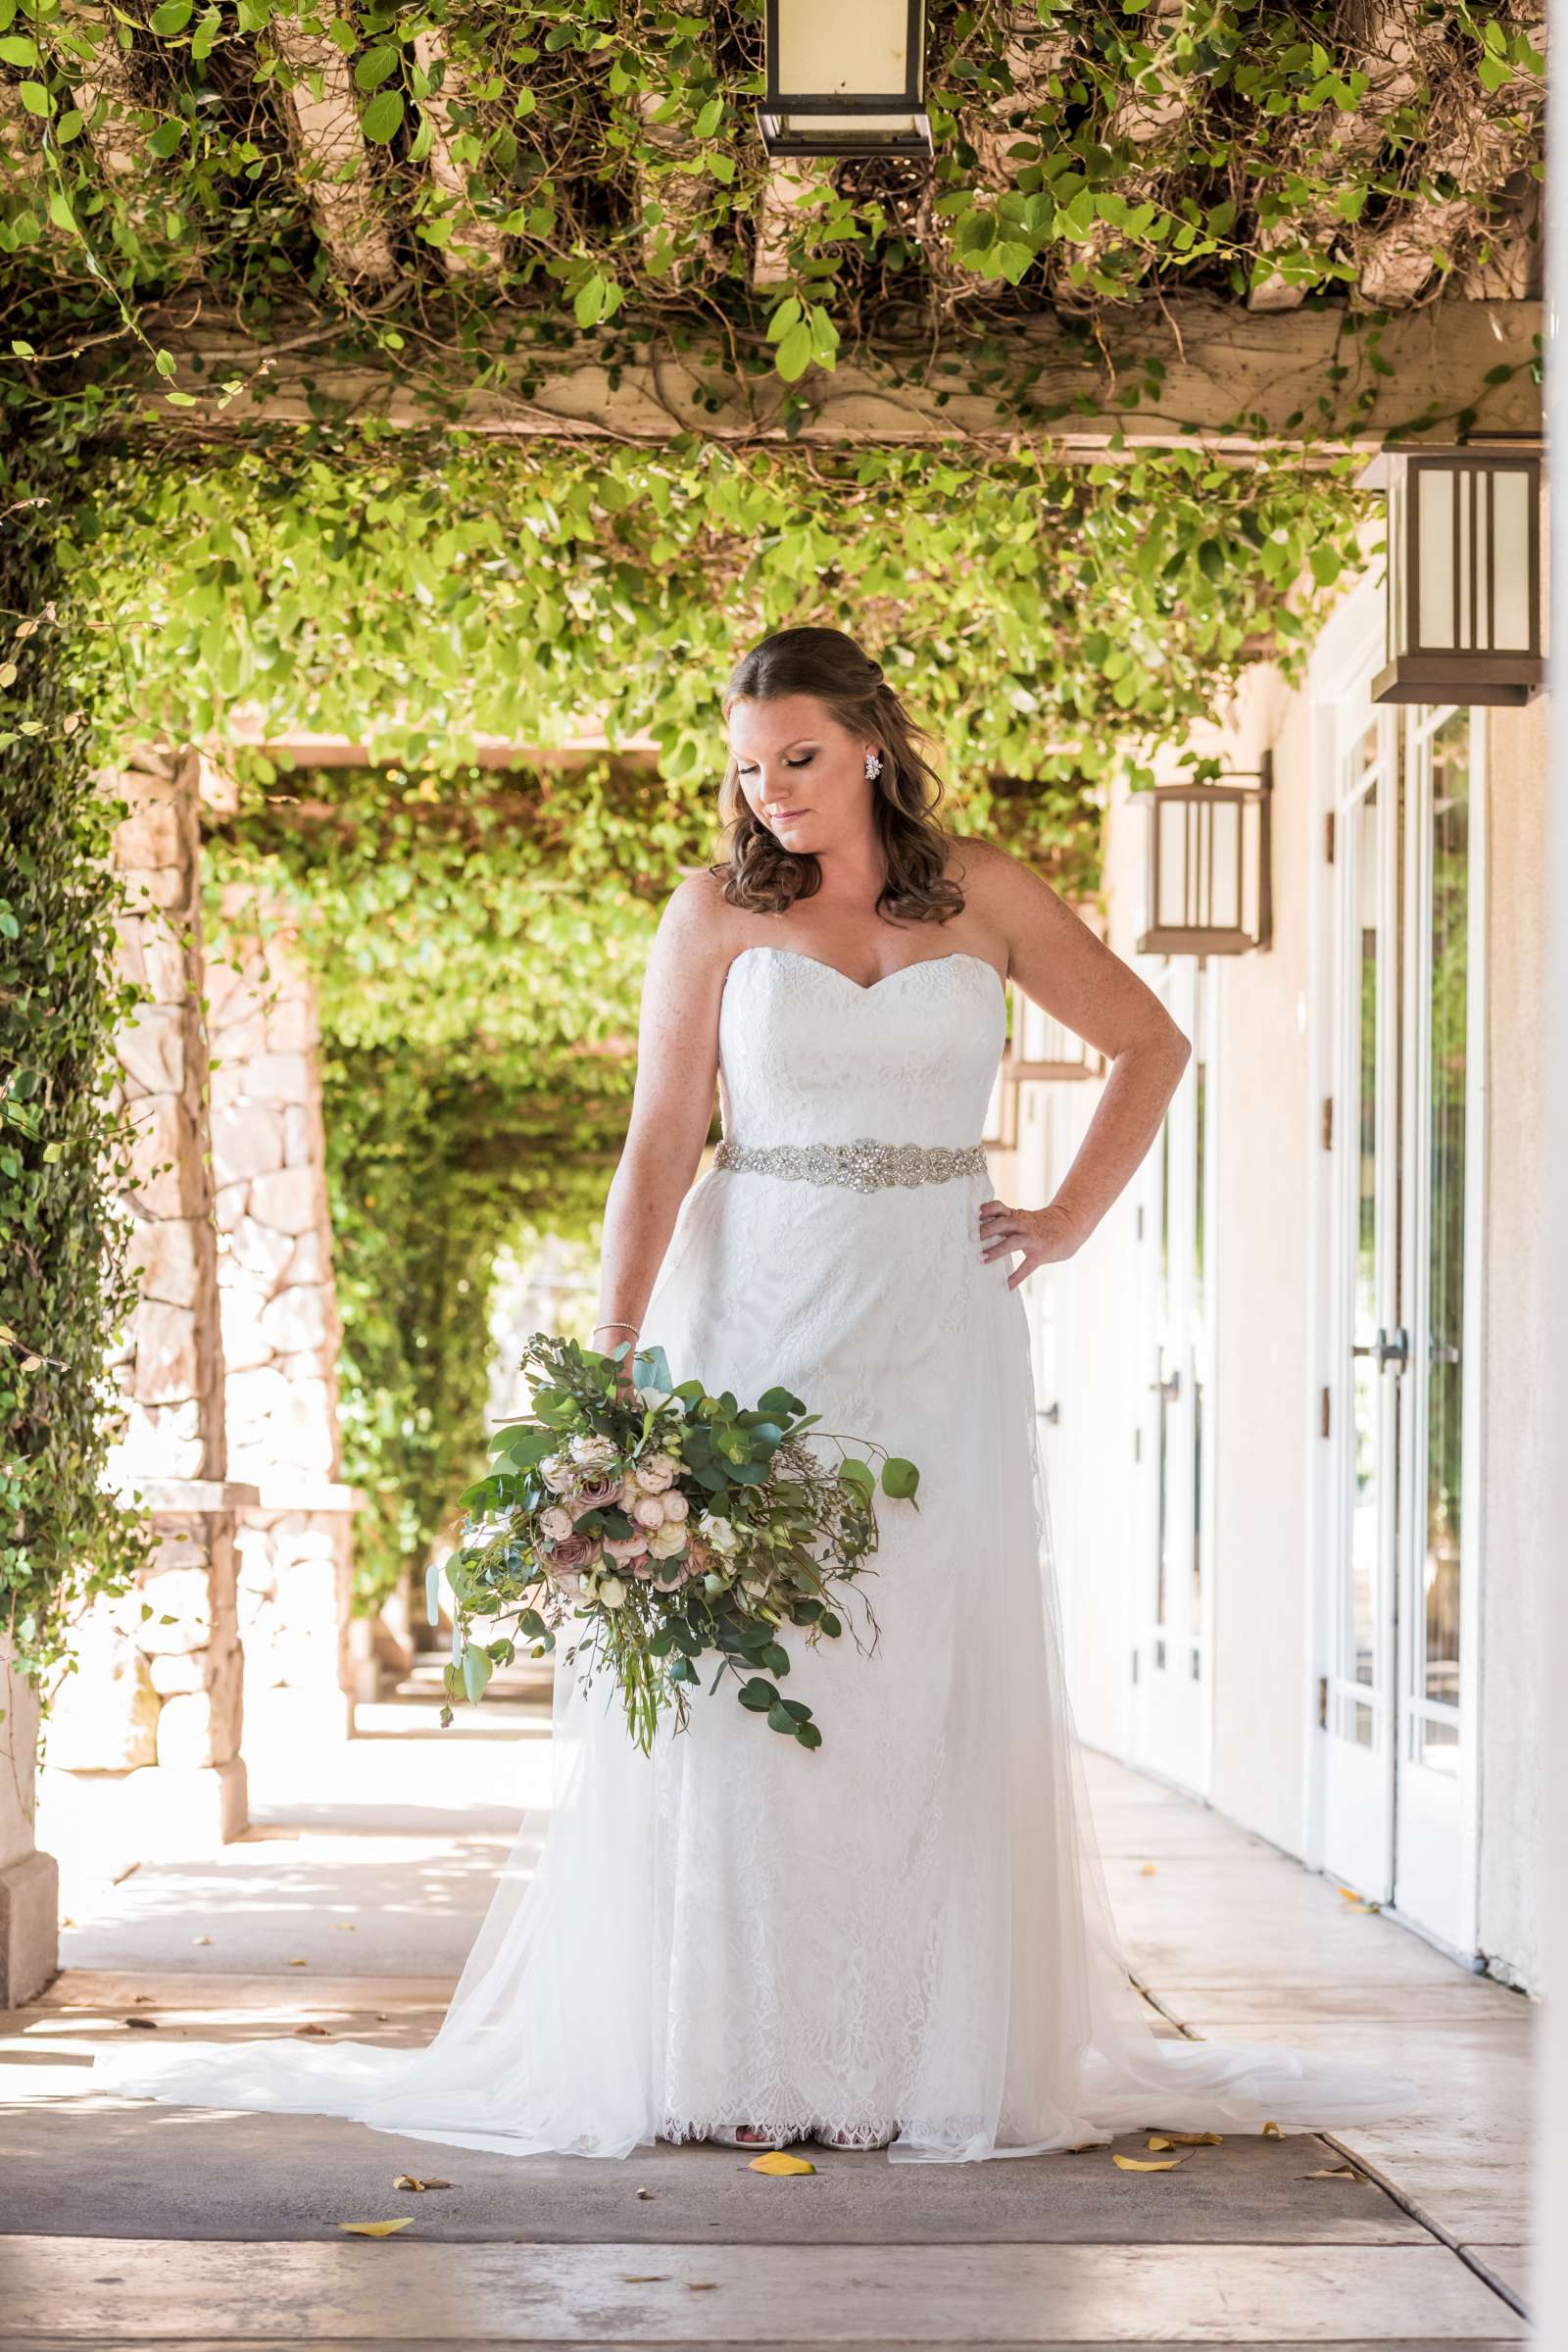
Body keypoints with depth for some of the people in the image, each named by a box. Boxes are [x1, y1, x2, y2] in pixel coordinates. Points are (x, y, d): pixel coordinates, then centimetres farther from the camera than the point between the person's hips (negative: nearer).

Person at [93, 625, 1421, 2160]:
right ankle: (741, 2061, 1)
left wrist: (1070, 1223, 7)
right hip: (753, 1313, -1)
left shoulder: (983, 895, 6)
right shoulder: (717, 911, 3)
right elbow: (660, 1145, -4)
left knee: (928, 1690, 0)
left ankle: (922, 2058, 6)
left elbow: (1150, 1043, 16)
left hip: (936, 1328, 1)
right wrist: (614, 1361, -15)